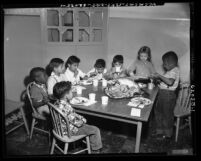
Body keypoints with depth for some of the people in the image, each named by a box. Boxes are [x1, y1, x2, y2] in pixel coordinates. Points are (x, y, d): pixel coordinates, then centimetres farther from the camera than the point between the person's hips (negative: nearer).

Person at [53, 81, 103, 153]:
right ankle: (96, 150, 19)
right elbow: (77, 123, -26)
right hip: (69, 131, -9)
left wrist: (81, 117, 3)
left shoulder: (57, 103, -6)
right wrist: (83, 121, -6)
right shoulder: (67, 108, -35)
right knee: (95, 130, 0)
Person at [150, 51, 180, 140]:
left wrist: (160, 76, -24)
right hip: (162, 94, 10)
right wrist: (157, 78, 2)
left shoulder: (175, 70, -16)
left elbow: (170, 82, -31)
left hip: (168, 95, -10)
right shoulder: (169, 71, 12)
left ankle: (167, 134, 23)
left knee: (167, 114, 5)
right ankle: (160, 130, 34)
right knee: (158, 111, 18)